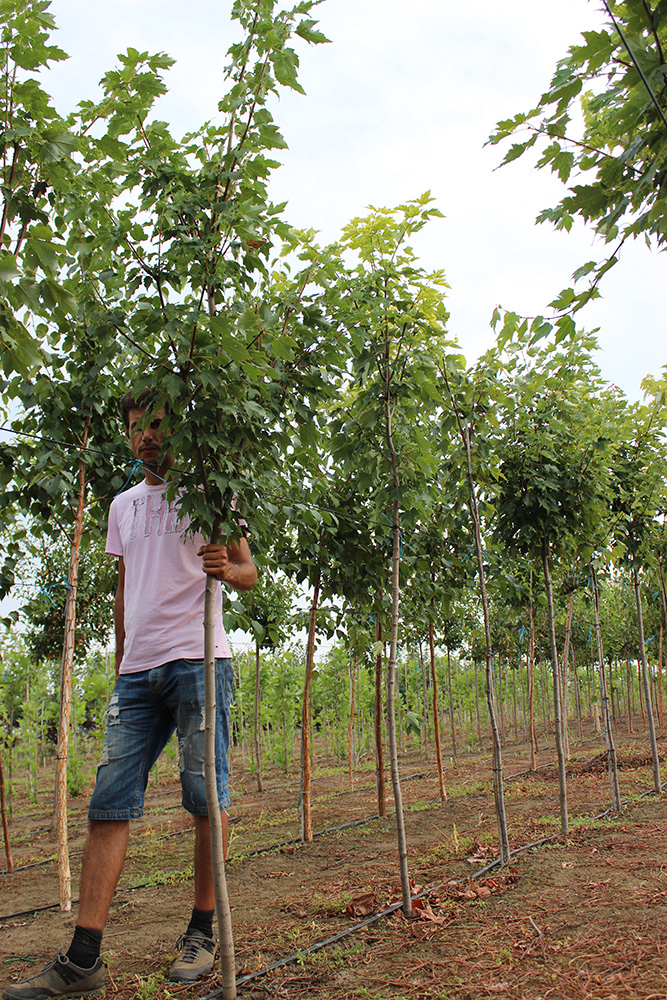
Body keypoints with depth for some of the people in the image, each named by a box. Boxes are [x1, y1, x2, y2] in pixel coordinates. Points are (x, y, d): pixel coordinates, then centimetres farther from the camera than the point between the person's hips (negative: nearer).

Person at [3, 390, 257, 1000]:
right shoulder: (123, 505, 21)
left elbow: (249, 573, 2)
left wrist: (228, 569, -22)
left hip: (198, 660, -4)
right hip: (137, 671, 5)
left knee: (206, 798, -1)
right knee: (109, 805, -3)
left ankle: (203, 933, 14)